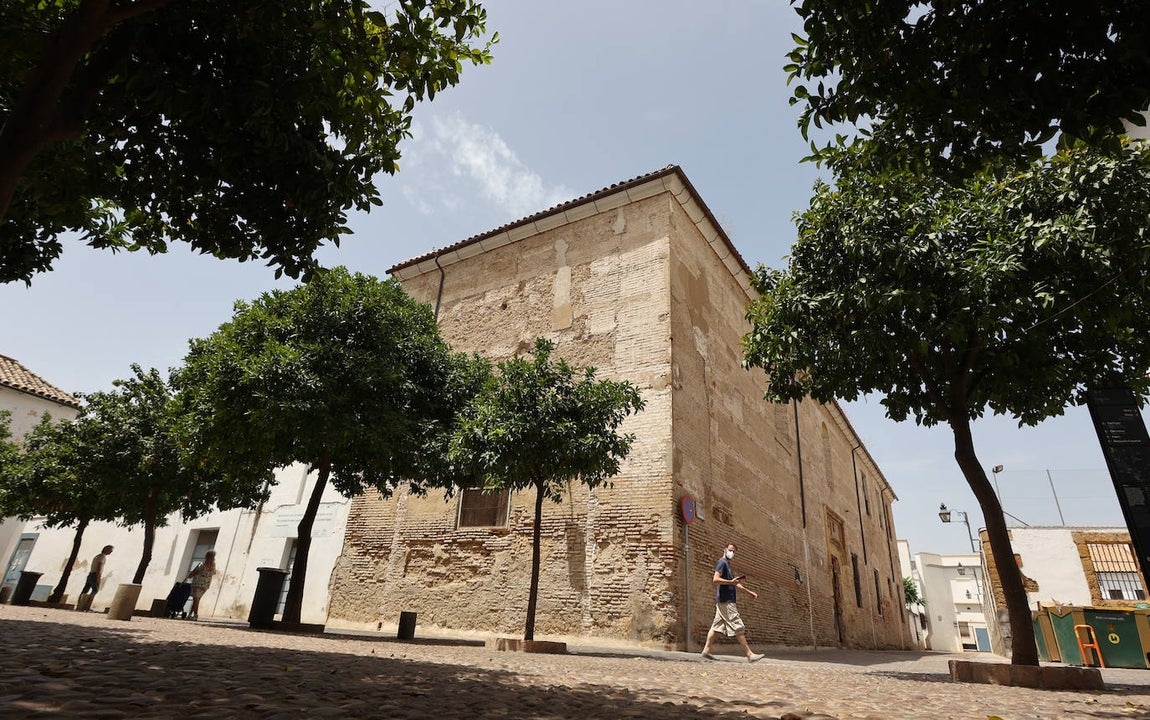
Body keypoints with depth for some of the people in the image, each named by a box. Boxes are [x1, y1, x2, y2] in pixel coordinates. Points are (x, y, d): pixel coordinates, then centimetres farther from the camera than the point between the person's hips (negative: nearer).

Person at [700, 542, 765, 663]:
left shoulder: (728, 564, 23)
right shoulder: (722, 562, -9)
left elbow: (735, 582, 29)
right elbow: (715, 579, -20)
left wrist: (749, 591, 28)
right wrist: (731, 582, -28)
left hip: (724, 601, 10)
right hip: (725, 600, -10)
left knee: (716, 626, 9)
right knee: (738, 627, -8)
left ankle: (706, 650, 10)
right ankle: (750, 655, -6)